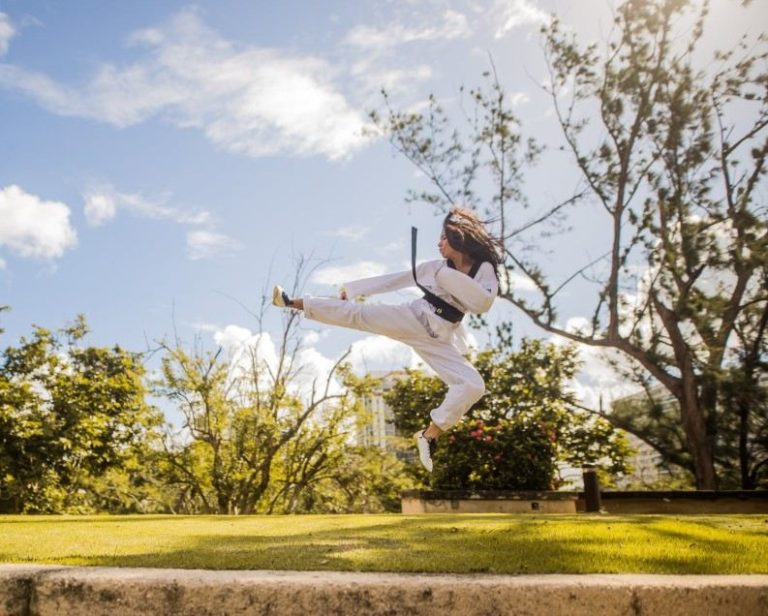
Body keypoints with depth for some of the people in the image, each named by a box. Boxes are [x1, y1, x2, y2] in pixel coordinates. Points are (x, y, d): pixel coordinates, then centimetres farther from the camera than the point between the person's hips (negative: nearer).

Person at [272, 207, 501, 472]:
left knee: (473, 386, -16)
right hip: (412, 318, 1)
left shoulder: (485, 270, -2)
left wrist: (448, 275, -19)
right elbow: (392, 280, 11)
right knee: (355, 313, -6)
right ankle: (291, 302, 4)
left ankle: (429, 436, -6)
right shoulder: (435, 266, 5)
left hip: (437, 338, -1)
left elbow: (483, 303, -21)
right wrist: (351, 289, 13)